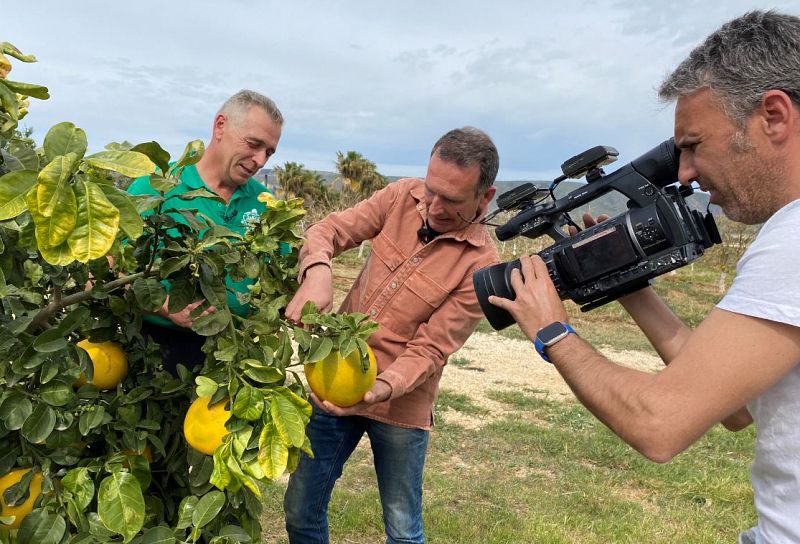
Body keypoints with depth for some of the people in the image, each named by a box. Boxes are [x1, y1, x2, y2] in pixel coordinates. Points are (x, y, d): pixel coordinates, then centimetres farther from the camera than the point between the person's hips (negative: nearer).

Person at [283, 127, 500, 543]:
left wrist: (382, 387, -34)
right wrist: (317, 273, -30)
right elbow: (328, 230, -9)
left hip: (400, 405, -3)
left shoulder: (480, 265, -17)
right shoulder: (402, 196, -6)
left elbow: (430, 349, -17)